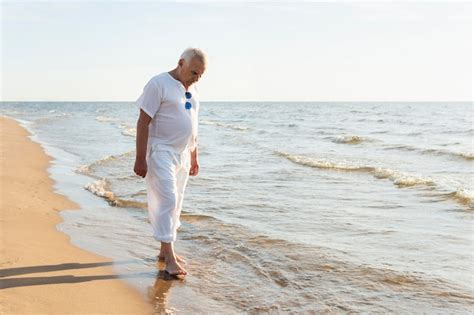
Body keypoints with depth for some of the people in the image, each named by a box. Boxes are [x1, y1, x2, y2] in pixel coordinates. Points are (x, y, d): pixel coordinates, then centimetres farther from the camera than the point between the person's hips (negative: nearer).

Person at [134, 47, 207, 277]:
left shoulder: (191, 89, 13)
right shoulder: (158, 84, -11)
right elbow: (143, 122, -14)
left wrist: (194, 157, 20)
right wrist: (140, 159, -19)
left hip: (182, 154, 8)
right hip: (160, 152, -8)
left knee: (174, 203, 11)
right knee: (167, 200, -13)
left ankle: (165, 250, 22)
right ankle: (170, 257, -9)